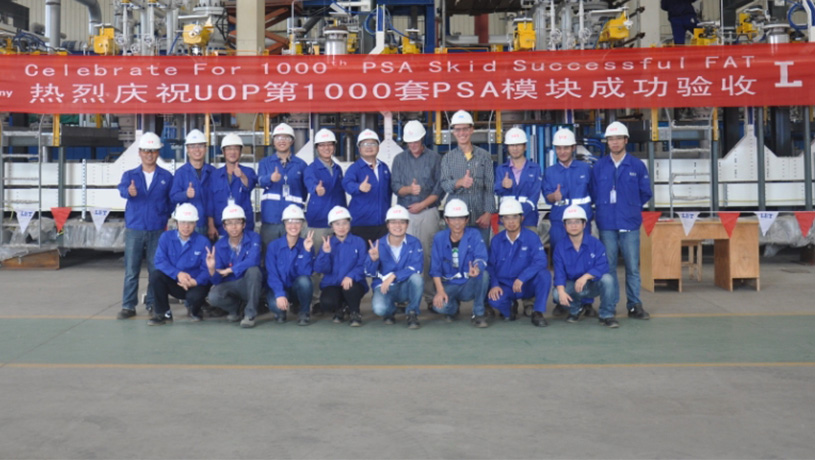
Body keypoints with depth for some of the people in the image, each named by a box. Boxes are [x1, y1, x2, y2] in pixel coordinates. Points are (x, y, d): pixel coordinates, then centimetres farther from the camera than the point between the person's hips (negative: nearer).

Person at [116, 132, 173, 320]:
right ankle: (128, 306, 8)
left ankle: (153, 304, 16)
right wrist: (129, 191, -37)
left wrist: (166, 219, -5)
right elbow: (122, 189, -15)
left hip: (157, 230, 0)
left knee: (156, 269, 4)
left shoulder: (166, 177, 6)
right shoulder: (130, 175, 5)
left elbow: (172, 200, 7)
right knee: (131, 270, 2)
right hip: (134, 229, 0)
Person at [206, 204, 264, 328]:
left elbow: (253, 260, -32)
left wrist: (230, 270, -24)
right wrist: (212, 269, -31)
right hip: (230, 285, 2)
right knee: (214, 297, -29)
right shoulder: (219, 245, -6)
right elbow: (218, 280, -8)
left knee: (253, 270, -33)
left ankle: (250, 314, -18)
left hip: (249, 285, -2)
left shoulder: (253, 238, -11)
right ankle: (235, 308, 8)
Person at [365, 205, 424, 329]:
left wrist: (393, 276, -30)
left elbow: (416, 268, -20)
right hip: (384, 286, 0)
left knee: (417, 278, -33)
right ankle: (390, 310, 9)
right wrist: (373, 259, -27)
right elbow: (370, 273, -6)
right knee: (379, 308, -31)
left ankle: (412, 312, -7)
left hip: (406, 287, 0)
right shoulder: (378, 245, -5)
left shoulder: (414, 243, -7)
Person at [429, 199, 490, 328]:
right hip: (449, 285, 1)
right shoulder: (439, 238, -1)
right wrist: (440, 291, -15)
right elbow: (435, 268, -2)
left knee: (483, 274, -33)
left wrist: (477, 268, -45)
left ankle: (478, 314, -11)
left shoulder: (474, 235, -6)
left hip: (470, 285, 0)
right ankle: (453, 308, 11)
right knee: (440, 305, -31)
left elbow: (481, 258, -20)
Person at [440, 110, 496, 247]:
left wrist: (488, 213, -7)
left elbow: (490, 187, 3)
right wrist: (460, 183, -26)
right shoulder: (448, 158, 9)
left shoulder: (484, 156, 8)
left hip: (480, 217, 0)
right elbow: (444, 184, -4)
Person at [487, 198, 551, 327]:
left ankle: (538, 313, -12)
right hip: (505, 286, 1)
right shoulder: (496, 240, 2)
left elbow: (541, 261, -20)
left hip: (527, 286, -1)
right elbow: (490, 265, 1)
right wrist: (494, 285, -17)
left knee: (544, 274, -31)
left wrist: (521, 278, -31)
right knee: (494, 300, -31)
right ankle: (511, 307, 8)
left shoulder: (531, 237, -8)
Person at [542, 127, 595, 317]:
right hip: (558, 222, 1)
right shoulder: (550, 172, 9)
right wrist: (554, 196, -24)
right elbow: (546, 194, -3)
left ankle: (587, 303, 7)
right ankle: (560, 302, 11)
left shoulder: (585, 169, 9)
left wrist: (586, 208, -1)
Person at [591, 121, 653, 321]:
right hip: (607, 224, 1)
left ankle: (634, 305, 11)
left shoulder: (637, 166, 3)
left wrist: (631, 207, 10)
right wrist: (604, 209, 8)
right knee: (608, 267, 4)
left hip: (630, 224, -1)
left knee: (633, 267, 1)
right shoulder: (599, 166, 6)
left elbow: (645, 193, 10)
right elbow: (593, 194, 12)